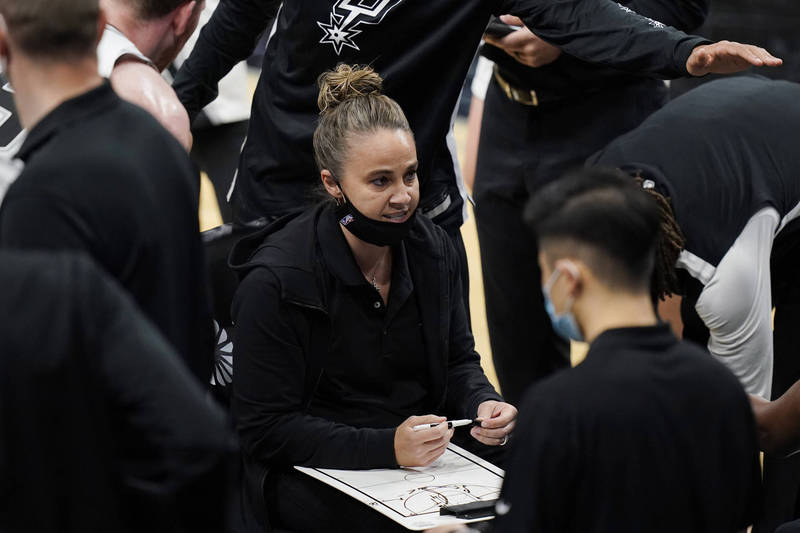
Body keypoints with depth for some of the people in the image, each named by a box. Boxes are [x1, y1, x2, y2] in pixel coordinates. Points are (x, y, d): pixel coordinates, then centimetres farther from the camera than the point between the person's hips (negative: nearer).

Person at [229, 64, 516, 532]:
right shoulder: (275, 281, -15)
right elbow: (266, 431, -15)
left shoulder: (433, 248, 4)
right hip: (315, 474, -6)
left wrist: (482, 405, -8)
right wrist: (387, 447, -26)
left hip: (427, 454, 6)